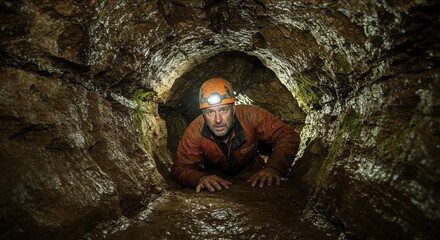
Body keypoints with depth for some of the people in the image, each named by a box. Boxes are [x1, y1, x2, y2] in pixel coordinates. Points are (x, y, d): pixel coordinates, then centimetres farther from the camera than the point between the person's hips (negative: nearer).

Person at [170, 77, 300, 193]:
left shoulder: (251, 115, -31)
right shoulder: (194, 132, -29)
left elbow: (288, 136, -26)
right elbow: (180, 168, -23)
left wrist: (273, 168, -44)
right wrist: (200, 178, -47)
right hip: (216, 179, -1)